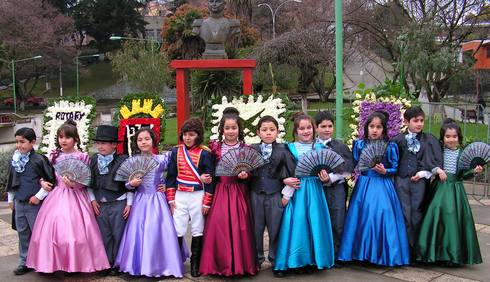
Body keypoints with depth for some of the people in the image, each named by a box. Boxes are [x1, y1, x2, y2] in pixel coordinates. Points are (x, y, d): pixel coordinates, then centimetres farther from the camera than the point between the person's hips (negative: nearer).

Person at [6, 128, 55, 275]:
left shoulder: (39, 159, -12)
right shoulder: (15, 160, 7)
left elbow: (51, 180, -11)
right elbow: (11, 181, 18)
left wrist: (39, 196, -11)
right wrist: (11, 199, 20)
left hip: (35, 203, -6)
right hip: (19, 203, 6)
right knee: (23, 233, 13)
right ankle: (24, 262, 23)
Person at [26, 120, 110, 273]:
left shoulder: (82, 157, -3)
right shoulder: (54, 156, 9)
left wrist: (74, 184, -20)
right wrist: (42, 181, -3)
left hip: (75, 196, -4)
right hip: (56, 196, 4)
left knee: (74, 228, -8)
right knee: (52, 227, 1)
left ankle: (76, 263, 6)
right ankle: (54, 262, 14)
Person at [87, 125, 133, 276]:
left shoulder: (122, 160, -8)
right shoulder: (93, 161, 4)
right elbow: (89, 182, 10)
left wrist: (129, 203, -6)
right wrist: (92, 200, 2)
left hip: (119, 204, -3)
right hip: (100, 204, 4)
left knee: (118, 235, 4)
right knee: (104, 235, 10)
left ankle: (116, 264, 18)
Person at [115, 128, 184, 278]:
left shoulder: (162, 159, -2)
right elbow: (127, 183, 5)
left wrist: (167, 186, -6)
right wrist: (131, 184, -16)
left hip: (157, 199, -1)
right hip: (141, 200, 1)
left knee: (158, 231, -1)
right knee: (139, 231, 3)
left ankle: (159, 265, 13)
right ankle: (141, 264, 17)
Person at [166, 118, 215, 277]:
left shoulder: (205, 153, -7)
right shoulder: (176, 151, 3)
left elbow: (210, 179, -6)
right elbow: (171, 175, 7)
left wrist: (207, 202, -7)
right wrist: (171, 198, 3)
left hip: (198, 196, -2)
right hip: (180, 196, 3)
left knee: (197, 230, 6)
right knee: (178, 230, 5)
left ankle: (195, 264, 17)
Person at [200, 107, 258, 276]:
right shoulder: (215, 147, 4)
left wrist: (245, 175, -15)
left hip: (238, 192, -1)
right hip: (220, 191, 1)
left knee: (238, 225, 0)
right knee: (218, 224, -3)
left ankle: (239, 263, 13)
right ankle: (221, 263, 11)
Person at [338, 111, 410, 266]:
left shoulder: (390, 147, -2)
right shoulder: (359, 144, 2)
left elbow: (395, 168, 2)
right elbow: (354, 165, 7)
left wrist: (385, 171, -15)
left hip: (383, 186, -1)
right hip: (364, 185, 1)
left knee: (383, 215, -6)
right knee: (363, 216, 0)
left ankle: (384, 254, 9)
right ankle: (362, 252, 13)